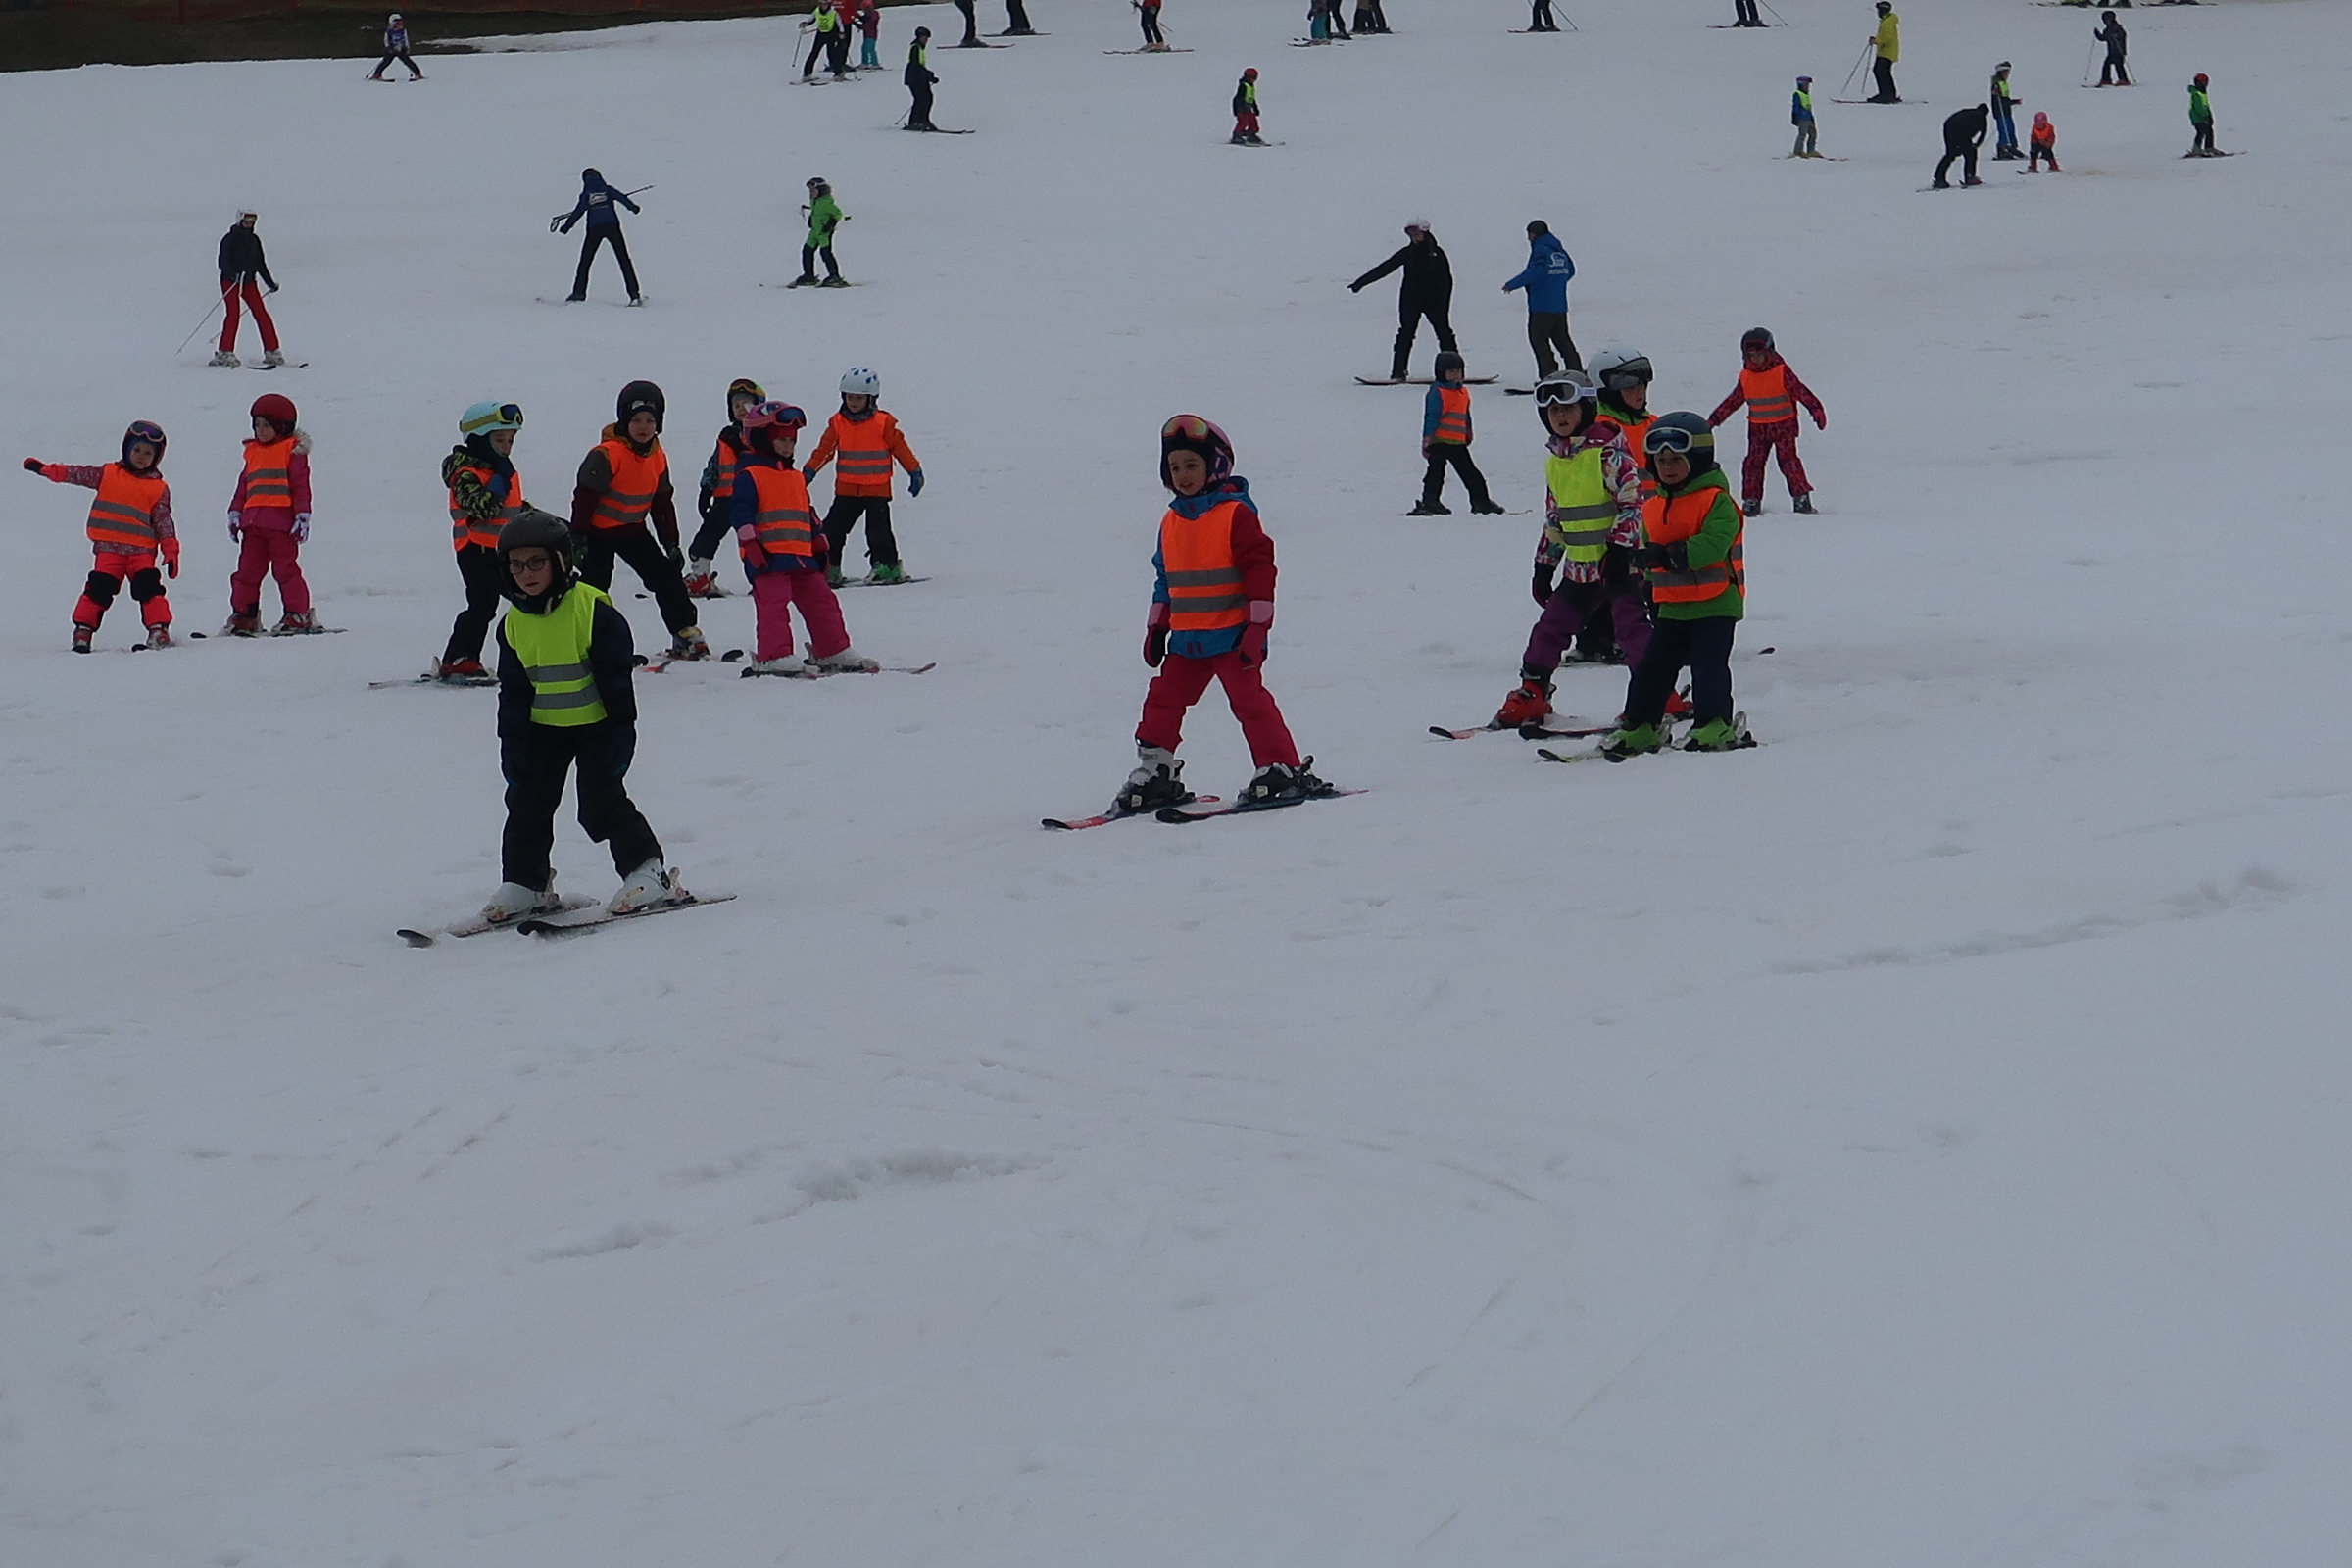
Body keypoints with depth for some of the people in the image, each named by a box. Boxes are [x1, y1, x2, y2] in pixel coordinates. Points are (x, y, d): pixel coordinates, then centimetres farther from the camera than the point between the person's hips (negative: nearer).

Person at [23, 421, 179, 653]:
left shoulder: (159, 489, 8)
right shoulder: (107, 475, 11)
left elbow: (163, 521, 7)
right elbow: (78, 474, 10)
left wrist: (171, 552, -2)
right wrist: (45, 469, 3)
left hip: (142, 551, 0)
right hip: (109, 548, 0)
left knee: (148, 587, -14)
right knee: (99, 588, -9)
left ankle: (159, 630, -11)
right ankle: (83, 630, -2)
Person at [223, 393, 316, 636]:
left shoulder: (292, 450, 1)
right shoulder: (253, 452, 20)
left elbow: (300, 486, -4)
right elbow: (243, 486, 23)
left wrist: (303, 515, -9)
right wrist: (235, 512, 17)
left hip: (281, 522, -7)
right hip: (253, 522, 7)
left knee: (285, 569, -4)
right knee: (247, 571, 7)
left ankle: (298, 615, 2)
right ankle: (243, 616, 13)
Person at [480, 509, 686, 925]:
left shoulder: (592, 610, -17)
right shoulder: (513, 624, 0)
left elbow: (617, 677, -12)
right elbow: (513, 690, 9)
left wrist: (621, 733, -13)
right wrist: (512, 744, 4)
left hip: (595, 724, -6)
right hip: (542, 730, 6)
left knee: (601, 801, -12)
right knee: (527, 802, 5)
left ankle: (645, 872, -3)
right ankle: (523, 883, 17)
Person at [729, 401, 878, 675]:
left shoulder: (796, 478, 23)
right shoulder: (749, 475, -3)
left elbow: (808, 515, 29)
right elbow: (740, 510, -13)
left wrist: (819, 545, 25)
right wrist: (750, 542, -23)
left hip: (801, 556, 8)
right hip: (769, 557, -8)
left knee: (821, 601, 10)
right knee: (773, 604, -14)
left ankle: (833, 651, 19)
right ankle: (775, 657, -15)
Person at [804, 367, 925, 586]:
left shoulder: (883, 423, -4)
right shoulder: (838, 423, 4)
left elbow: (900, 448, 1)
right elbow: (824, 449, 8)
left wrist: (915, 472, 2)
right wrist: (808, 473, 5)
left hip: (877, 488, -4)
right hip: (846, 490, 4)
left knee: (878, 529, -7)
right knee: (833, 528, 3)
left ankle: (886, 566, 1)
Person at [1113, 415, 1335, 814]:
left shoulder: (1236, 513, -9)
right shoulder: (1172, 521, 12)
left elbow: (1260, 568, -11)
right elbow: (1165, 579, 21)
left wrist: (1257, 627, -15)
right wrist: (1156, 626, 18)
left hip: (1231, 635, -7)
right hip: (1186, 639, 7)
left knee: (1249, 699, -8)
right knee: (1163, 701, 7)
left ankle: (1282, 770, -3)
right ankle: (1154, 773, 15)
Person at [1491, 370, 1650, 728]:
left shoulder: (1607, 450, -11)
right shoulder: (1555, 460, 13)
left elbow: (1631, 500, -15)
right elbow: (1554, 519, 21)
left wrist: (1620, 548, -21)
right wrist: (1544, 564, 20)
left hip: (1619, 561, -8)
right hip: (1578, 568, 8)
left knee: (1631, 626, -13)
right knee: (1551, 627, 9)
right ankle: (1531, 694, 18)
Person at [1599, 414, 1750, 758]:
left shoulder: (1716, 501, -10)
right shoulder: (1653, 508, 13)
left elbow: (1712, 544, -25)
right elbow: (1650, 553, 25)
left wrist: (1669, 554, -31)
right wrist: (1650, 588, 16)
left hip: (1715, 603, -7)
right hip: (1672, 607, 7)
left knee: (1708, 663, -12)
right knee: (1653, 666, 7)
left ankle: (1716, 727, -8)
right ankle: (1639, 727, 13)